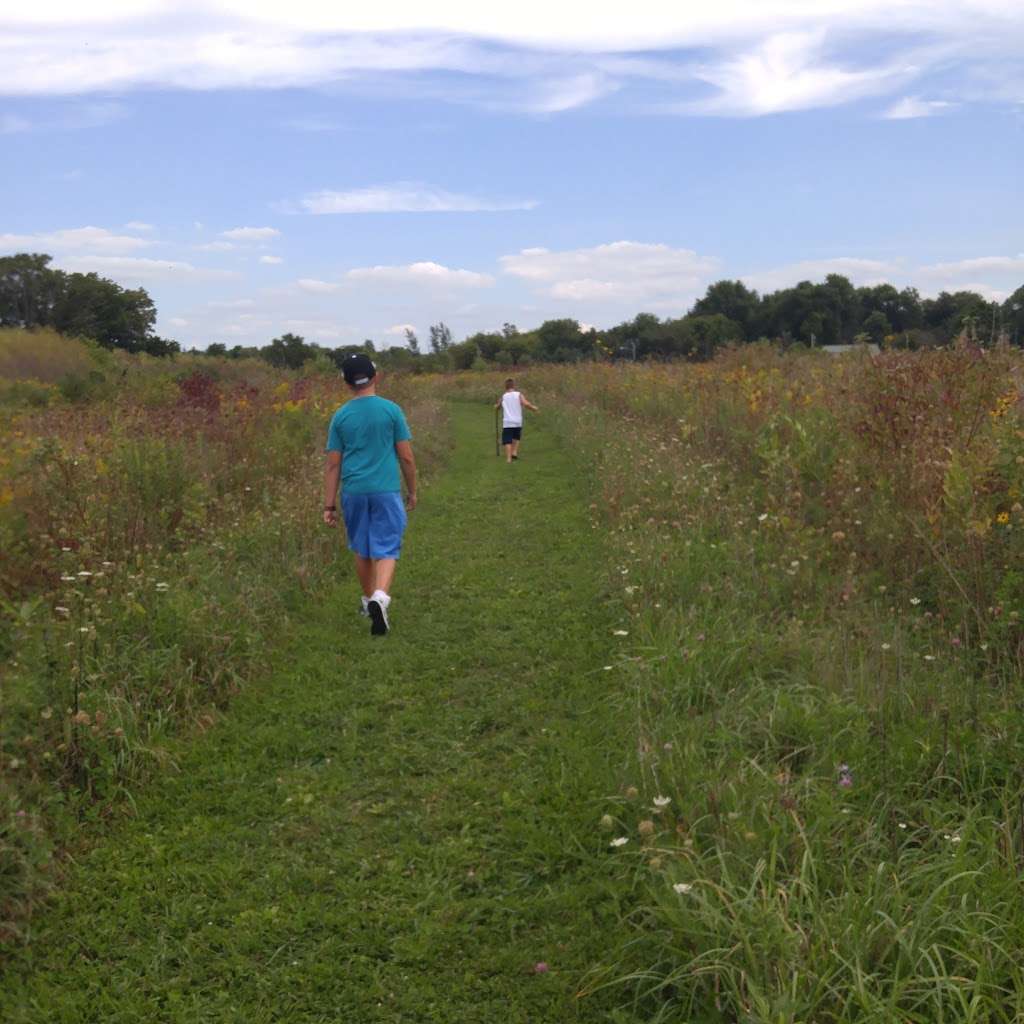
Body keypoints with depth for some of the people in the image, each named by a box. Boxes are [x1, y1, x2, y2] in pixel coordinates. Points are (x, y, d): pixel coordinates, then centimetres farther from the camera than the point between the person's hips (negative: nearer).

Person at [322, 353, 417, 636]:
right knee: (386, 550, -2)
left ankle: (369, 600, 33)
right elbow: (406, 457, -1)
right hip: (386, 491, -2)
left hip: (354, 492, 2)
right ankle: (380, 597, -25)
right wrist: (412, 491, 12)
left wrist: (329, 505, 8)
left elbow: (332, 464, 4)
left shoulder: (340, 416, 3)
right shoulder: (391, 410, -3)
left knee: (362, 550, 18)